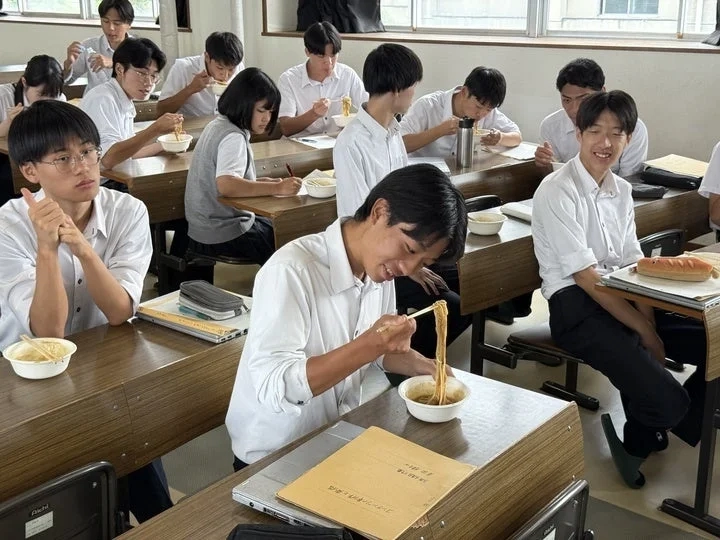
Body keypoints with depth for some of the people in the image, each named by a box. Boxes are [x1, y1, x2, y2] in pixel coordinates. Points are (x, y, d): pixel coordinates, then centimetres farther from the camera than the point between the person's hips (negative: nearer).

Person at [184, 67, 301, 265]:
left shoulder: (218, 125, 8)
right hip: (223, 236, -10)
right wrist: (277, 188, -37)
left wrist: (261, 183, 1)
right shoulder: (233, 137, -20)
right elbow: (226, 185, -36)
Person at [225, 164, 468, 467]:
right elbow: (273, 388, -29)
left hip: (340, 438, 7)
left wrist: (420, 365, -8)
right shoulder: (291, 271, -25)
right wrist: (369, 345, -36)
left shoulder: (378, 264, -2)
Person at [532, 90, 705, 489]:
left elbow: (633, 265, 8)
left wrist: (649, 322, -9)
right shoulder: (557, 192, -12)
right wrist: (643, 330, -15)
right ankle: (643, 436, 15)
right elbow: (585, 276, -16)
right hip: (577, 306, -8)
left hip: (622, 298, 8)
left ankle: (643, 438, 11)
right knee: (665, 401, -23)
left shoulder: (621, 190, 11)